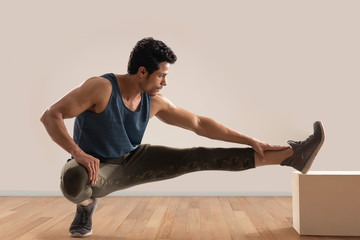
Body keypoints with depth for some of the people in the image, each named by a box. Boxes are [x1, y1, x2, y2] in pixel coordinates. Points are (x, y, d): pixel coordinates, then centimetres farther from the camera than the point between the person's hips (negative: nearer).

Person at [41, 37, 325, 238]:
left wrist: (250, 141, -5)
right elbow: (50, 116, -26)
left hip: (132, 161, 4)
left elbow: (199, 123, -3)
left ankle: (290, 155, -10)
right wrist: (79, 154, -40)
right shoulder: (101, 87, -25)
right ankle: (87, 203, -3)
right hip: (96, 166, -4)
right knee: (74, 182, -44)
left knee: (199, 157, -9)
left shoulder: (154, 102, -9)